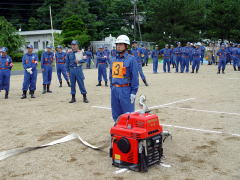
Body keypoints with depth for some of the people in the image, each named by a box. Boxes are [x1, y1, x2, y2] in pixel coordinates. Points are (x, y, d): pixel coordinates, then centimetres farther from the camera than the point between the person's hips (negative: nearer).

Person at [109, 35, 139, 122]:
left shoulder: (131, 59, -5)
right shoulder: (113, 60, 13)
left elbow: (135, 76, -8)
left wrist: (133, 92, -12)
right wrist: (112, 87, 14)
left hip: (126, 90, -6)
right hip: (114, 90, 6)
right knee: (116, 115, 13)